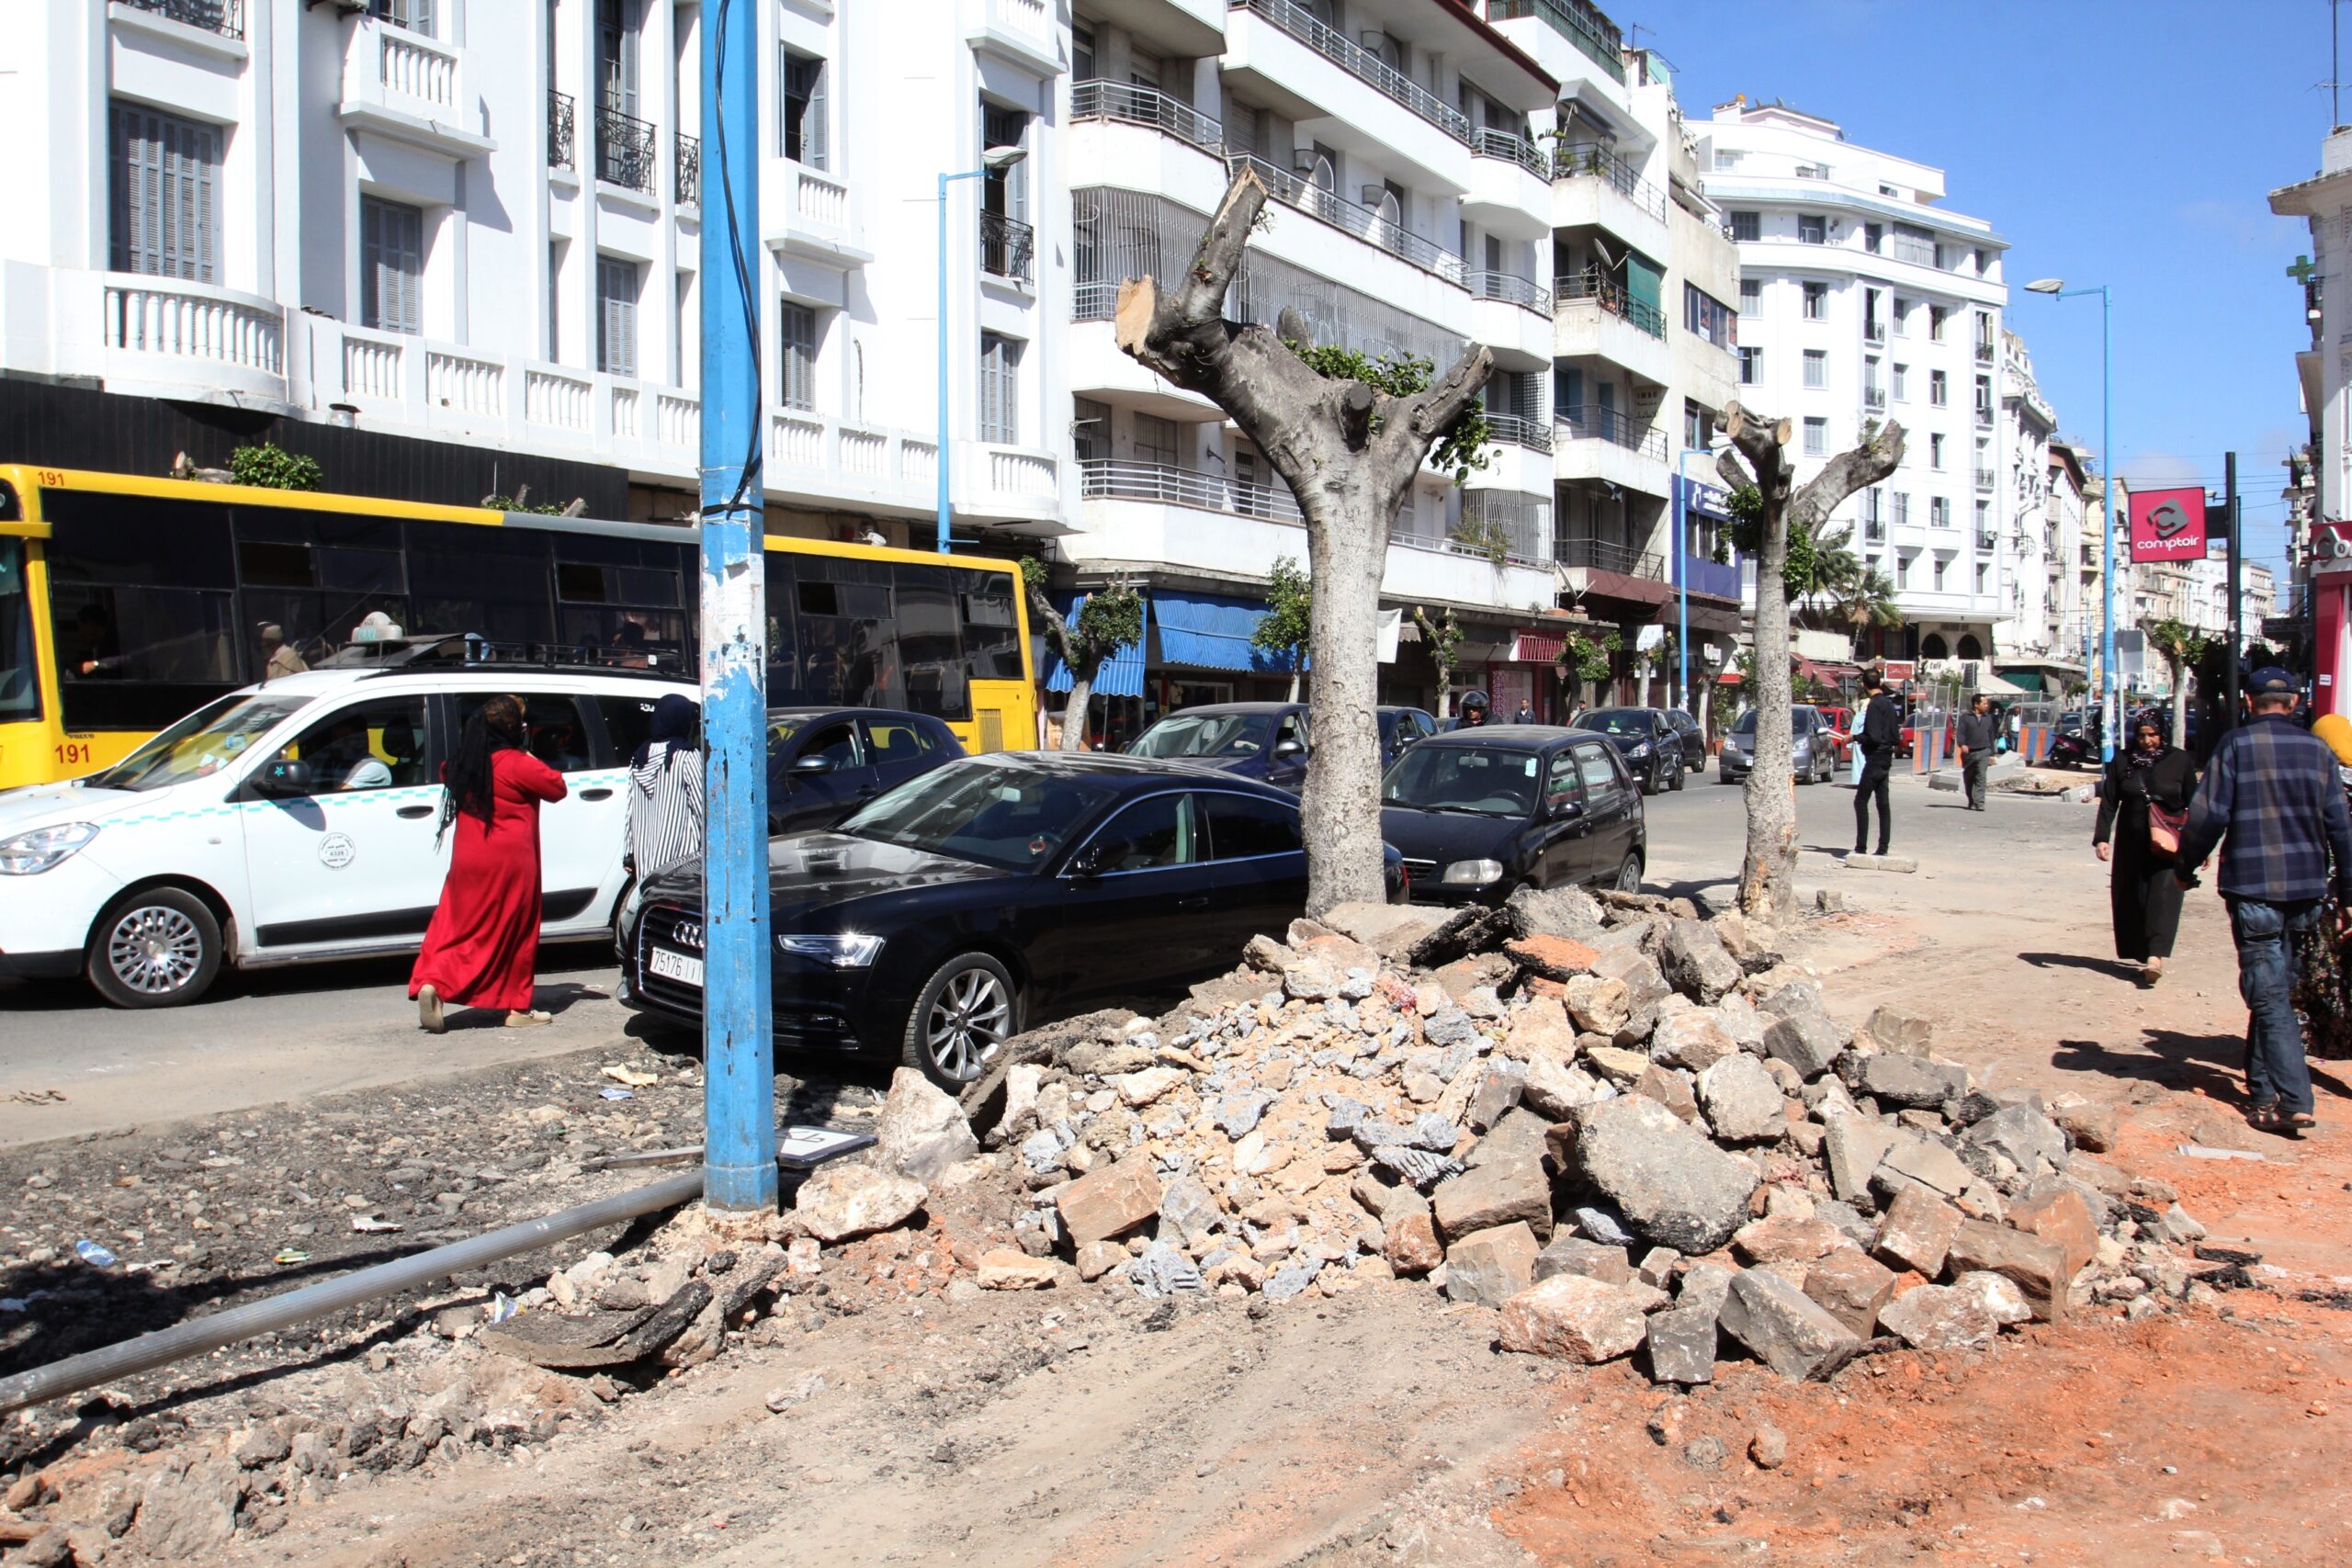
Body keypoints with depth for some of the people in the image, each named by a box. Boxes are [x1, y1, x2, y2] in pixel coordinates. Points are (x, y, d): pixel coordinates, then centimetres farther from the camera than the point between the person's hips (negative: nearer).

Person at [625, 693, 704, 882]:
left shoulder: (639, 758, 13)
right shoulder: (687, 757, -7)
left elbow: (630, 811, 13)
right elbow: (702, 806, -8)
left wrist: (628, 853, 17)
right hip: (681, 855, -6)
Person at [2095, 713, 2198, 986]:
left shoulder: (2180, 761, -1)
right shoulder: (2122, 762, 2)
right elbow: (2108, 802, 2)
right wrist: (2102, 838, -8)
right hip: (2131, 843, 2)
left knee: (2163, 896, -14)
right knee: (2132, 899, 6)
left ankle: (2155, 957, -24)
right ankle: (2140, 954, 18)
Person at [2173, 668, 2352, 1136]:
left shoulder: (2236, 744, -6)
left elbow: (2209, 814, -11)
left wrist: (2184, 866, 3)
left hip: (2253, 887, -5)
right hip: (2306, 890, 5)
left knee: (2269, 995, -4)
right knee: (2275, 988, 16)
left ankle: (2293, 1102, -12)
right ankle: (2264, 1092, 24)